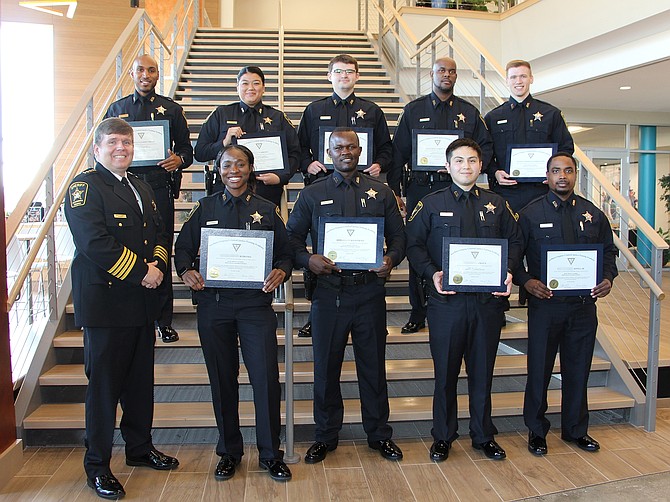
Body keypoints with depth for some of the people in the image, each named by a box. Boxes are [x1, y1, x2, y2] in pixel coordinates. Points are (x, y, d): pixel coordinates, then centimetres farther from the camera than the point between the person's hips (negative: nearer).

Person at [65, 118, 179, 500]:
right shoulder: (85, 187, -8)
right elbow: (95, 242, -20)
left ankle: (140, 448, 33)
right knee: (104, 384, 2)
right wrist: (140, 273, -18)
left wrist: (158, 265, -6)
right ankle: (97, 465, 16)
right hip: (105, 301, -7)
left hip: (142, 301, 8)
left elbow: (160, 233, 15)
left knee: (141, 380, 17)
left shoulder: (142, 188, 18)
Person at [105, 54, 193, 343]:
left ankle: (163, 320, 10)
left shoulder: (171, 109, 11)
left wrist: (179, 160, -12)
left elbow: (186, 148, 11)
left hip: (160, 187, -1)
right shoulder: (117, 109, 15)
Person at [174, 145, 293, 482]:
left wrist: (281, 272, -13)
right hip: (213, 304, 1)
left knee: (266, 377, -6)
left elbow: (285, 253, 8)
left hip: (256, 302, -1)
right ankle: (229, 451, 26)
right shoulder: (205, 208, 9)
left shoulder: (266, 210, 8)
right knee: (222, 379, 9)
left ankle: (271, 454, 12)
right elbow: (183, 246, 10)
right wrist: (186, 270, -10)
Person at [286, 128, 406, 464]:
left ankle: (379, 434, 26)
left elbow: (398, 236, 10)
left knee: (374, 365, 9)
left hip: (370, 289, 1)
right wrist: (308, 259, -15)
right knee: (326, 367, 8)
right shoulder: (312, 194, 7)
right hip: (328, 291, 0)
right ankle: (325, 436, 24)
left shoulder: (381, 193, 10)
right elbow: (292, 236, 6)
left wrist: (391, 260, -11)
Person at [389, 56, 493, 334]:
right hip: (420, 189, 0)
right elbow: (398, 153, 6)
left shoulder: (469, 112, 13)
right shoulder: (414, 110, 10)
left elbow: (486, 147, 12)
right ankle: (418, 313, 11)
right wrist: (394, 192, -1)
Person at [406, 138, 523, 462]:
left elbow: (514, 241, 14)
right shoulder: (431, 204, 4)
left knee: (483, 371, 11)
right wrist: (431, 273, -15)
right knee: (445, 372, 6)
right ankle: (443, 437, 22)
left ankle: (483, 435, 28)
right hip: (447, 299, -2)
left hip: (489, 299, 2)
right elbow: (414, 244, 1)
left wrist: (507, 271, -4)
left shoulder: (497, 205, 12)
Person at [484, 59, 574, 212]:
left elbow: (566, 147, 13)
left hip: (541, 190, 0)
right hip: (506, 192, 0)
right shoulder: (492, 118, 13)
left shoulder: (551, 114, 13)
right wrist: (494, 173, -8)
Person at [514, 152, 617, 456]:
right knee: (539, 369, 6)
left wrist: (607, 278, -3)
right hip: (545, 303, -3)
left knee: (578, 369, 13)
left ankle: (576, 429, 32)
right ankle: (536, 431, 23)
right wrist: (526, 281, -19)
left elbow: (609, 251, 15)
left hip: (584, 304, 3)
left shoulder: (593, 214, 7)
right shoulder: (530, 214, -3)